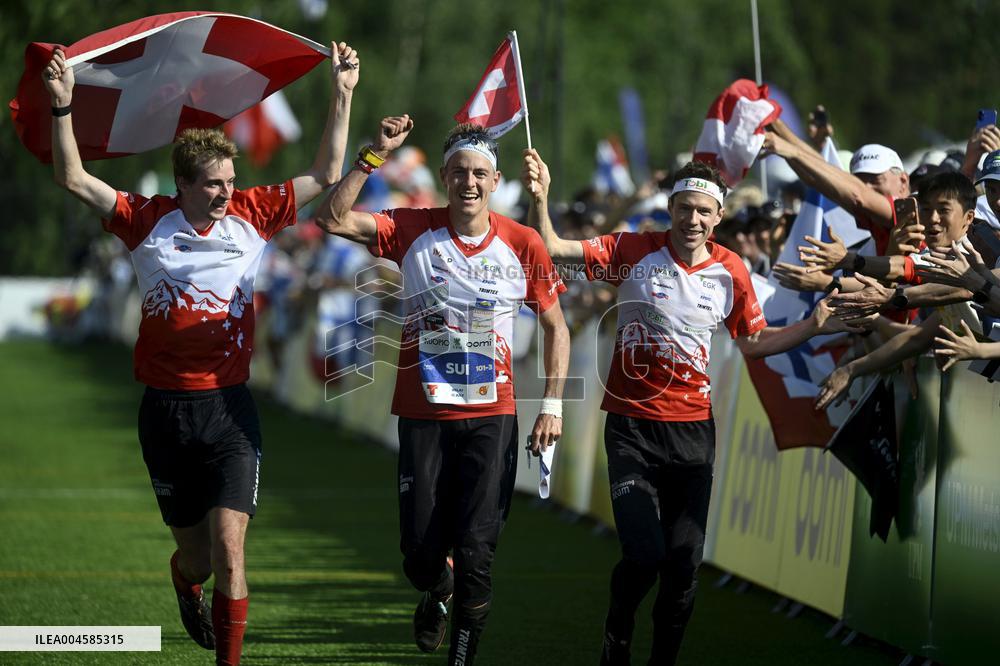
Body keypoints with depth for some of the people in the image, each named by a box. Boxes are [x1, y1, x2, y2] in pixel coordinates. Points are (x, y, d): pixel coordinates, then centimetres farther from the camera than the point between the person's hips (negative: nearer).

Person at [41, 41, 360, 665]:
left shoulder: (251, 215, 1)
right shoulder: (149, 220, -2)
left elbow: (325, 174, 6)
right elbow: (74, 179, -7)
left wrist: (343, 95, 0)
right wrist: (63, 106, -18)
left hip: (230, 409, 0)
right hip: (166, 411, 0)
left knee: (229, 551, -13)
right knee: (196, 555, 14)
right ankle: (185, 582, 50)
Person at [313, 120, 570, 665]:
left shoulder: (522, 244, -2)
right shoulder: (412, 231, -3)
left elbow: (555, 327, 8)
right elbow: (332, 219, -15)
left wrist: (552, 405, 2)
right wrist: (377, 154, -21)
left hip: (491, 415, 0)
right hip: (423, 413, 0)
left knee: (475, 552, -5)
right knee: (421, 550, 4)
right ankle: (437, 591, 40)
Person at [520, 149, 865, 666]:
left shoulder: (730, 270, 2)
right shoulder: (633, 251, -7)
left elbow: (753, 342, 13)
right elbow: (554, 249, -11)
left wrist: (815, 325, 2)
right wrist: (539, 198, -27)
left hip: (693, 428, 3)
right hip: (632, 428, -3)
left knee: (685, 562, 4)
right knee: (645, 553, -13)